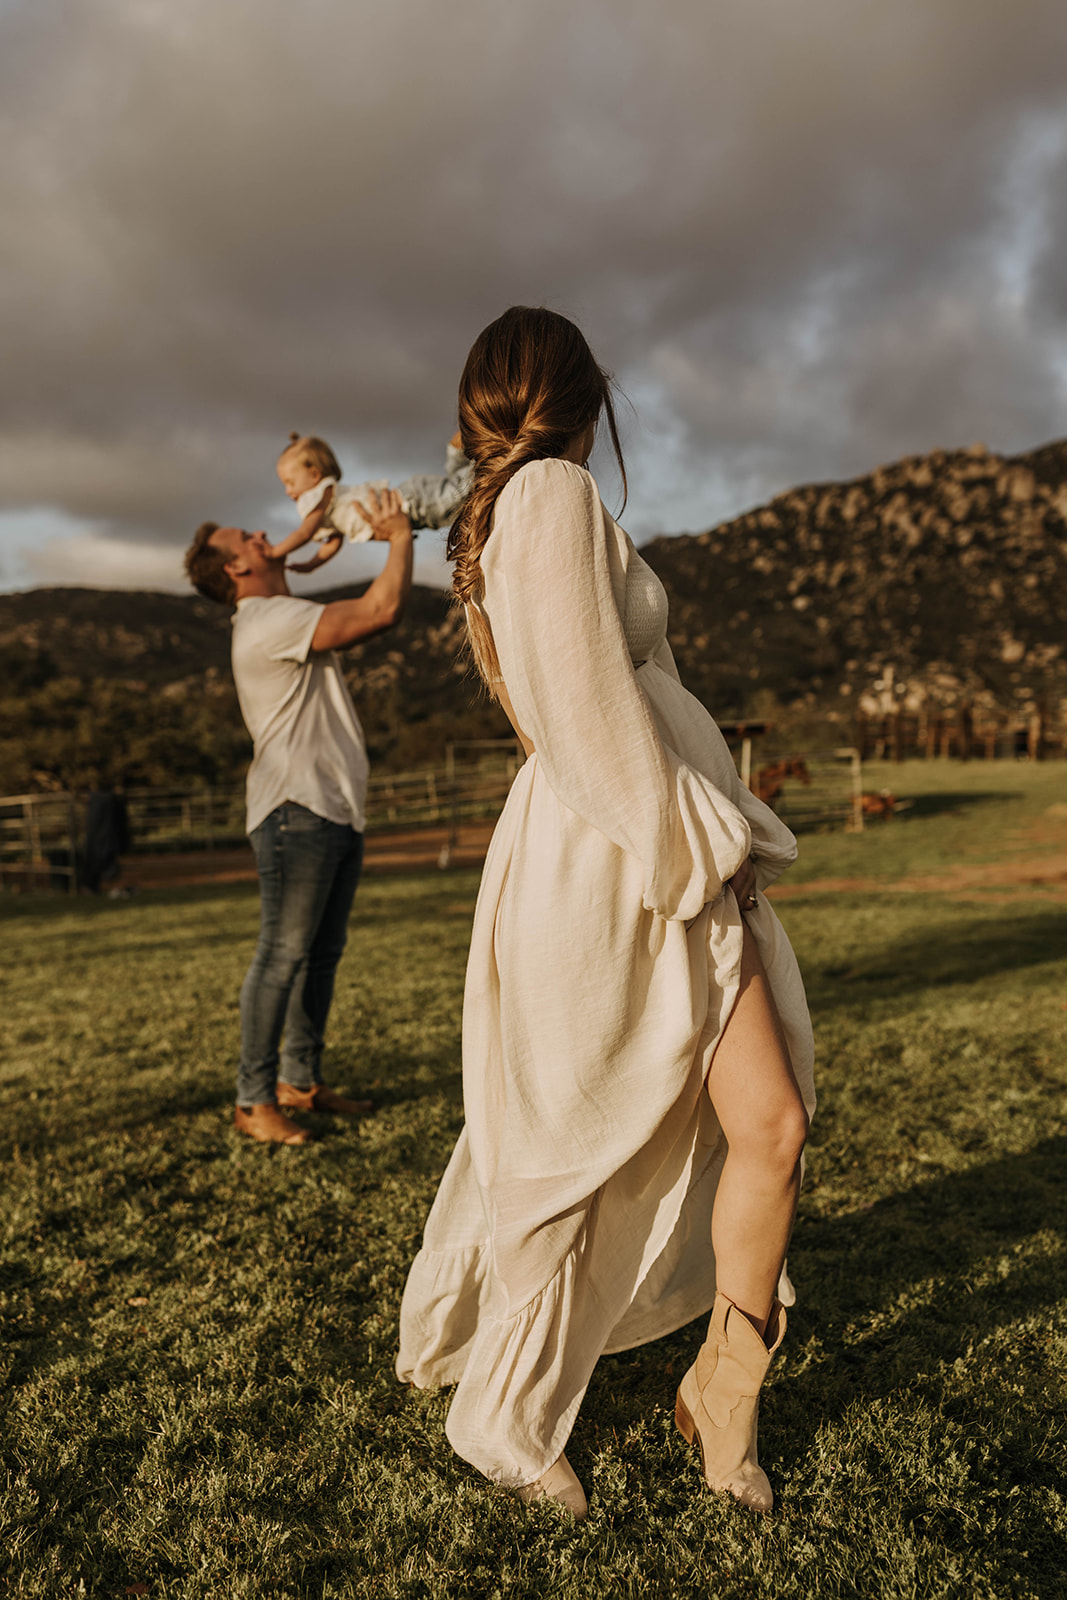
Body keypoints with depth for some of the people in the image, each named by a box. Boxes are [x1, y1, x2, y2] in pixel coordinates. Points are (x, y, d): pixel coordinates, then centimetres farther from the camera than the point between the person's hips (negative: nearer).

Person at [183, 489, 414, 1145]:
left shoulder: (283, 619, 22)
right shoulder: (268, 621, -12)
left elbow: (371, 612, 27)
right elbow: (382, 610, -18)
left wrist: (389, 538, 19)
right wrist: (401, 535, -5)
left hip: (338, 811, 10)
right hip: (297, 811, -10)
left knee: (323, 952, 13)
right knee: (282, 956, -7)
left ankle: (301, 1080, 23)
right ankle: (255, 1100, 1)